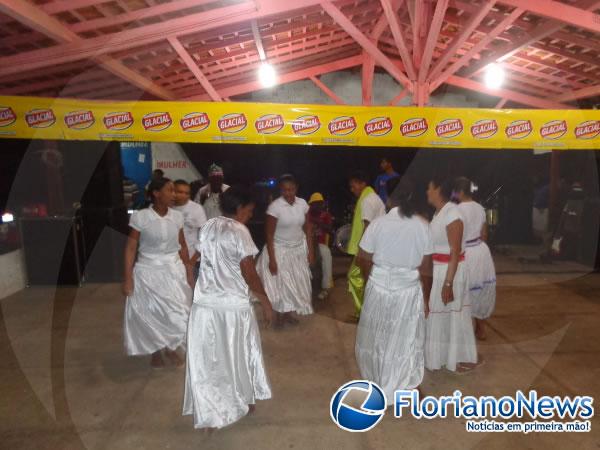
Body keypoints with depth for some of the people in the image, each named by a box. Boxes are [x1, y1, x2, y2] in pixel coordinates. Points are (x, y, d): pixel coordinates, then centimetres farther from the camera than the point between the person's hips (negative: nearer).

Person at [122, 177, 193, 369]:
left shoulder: (177, 216, -2)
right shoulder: (140, 217, -14)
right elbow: (130, 248, -9)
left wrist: (189, 273, 9)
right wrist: (128, 278, -12)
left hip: (174, 270, 3)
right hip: (148, 272, -3)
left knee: (177, 314, 6)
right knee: (150, 315, 11)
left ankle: (171, 347, 34)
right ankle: (155, 352, 36)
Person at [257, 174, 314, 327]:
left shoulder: (303, 204, -6)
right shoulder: (274, 207, -19)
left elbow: (308, 228, 3)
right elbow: (269, 235, -15)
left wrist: (311, 251, 1)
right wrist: (272, 259, -17)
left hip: (299, 249, 4)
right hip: (280, 249, -4)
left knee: (297, 282, 12)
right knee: (280, 283, 6)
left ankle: (289, 313, 30)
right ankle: (280, 315, 26)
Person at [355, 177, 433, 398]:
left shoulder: (378, 223, -11)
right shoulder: (421, 226, -7)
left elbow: (363, 259, -4)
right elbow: (426, 268, -4)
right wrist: (426, 298, 8)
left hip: (380, 287, -1)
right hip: (410, 289, 1)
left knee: (378, 336, 20)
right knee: (406, 340, 18)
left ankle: (376, 379, 40)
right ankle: (407, 386, 32)